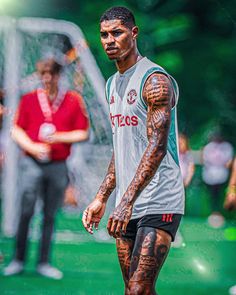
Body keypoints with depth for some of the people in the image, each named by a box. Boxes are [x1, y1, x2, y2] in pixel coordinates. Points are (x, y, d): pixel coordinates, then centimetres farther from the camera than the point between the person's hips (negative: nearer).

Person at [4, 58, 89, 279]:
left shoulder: (74, 101, 3)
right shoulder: (29, 99, 4)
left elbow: (83, 133, 3)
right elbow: (17, 130, 5)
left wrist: (58, 137, -11)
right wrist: (33, 147, -11)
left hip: (58, 166, 1)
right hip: (31, 163, -1)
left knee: (50, 216, 6)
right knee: (26, 212, -4)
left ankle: (43, 263, 13)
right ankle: (18, 260, 3)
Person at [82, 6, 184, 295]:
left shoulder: (155, 80, -13)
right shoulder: (113, 84, 16)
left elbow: (157, 146, -22)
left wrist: (126, 202, -28)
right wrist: (101, 198, 17)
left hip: (159, 204, -9)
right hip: (127, 205, 9)